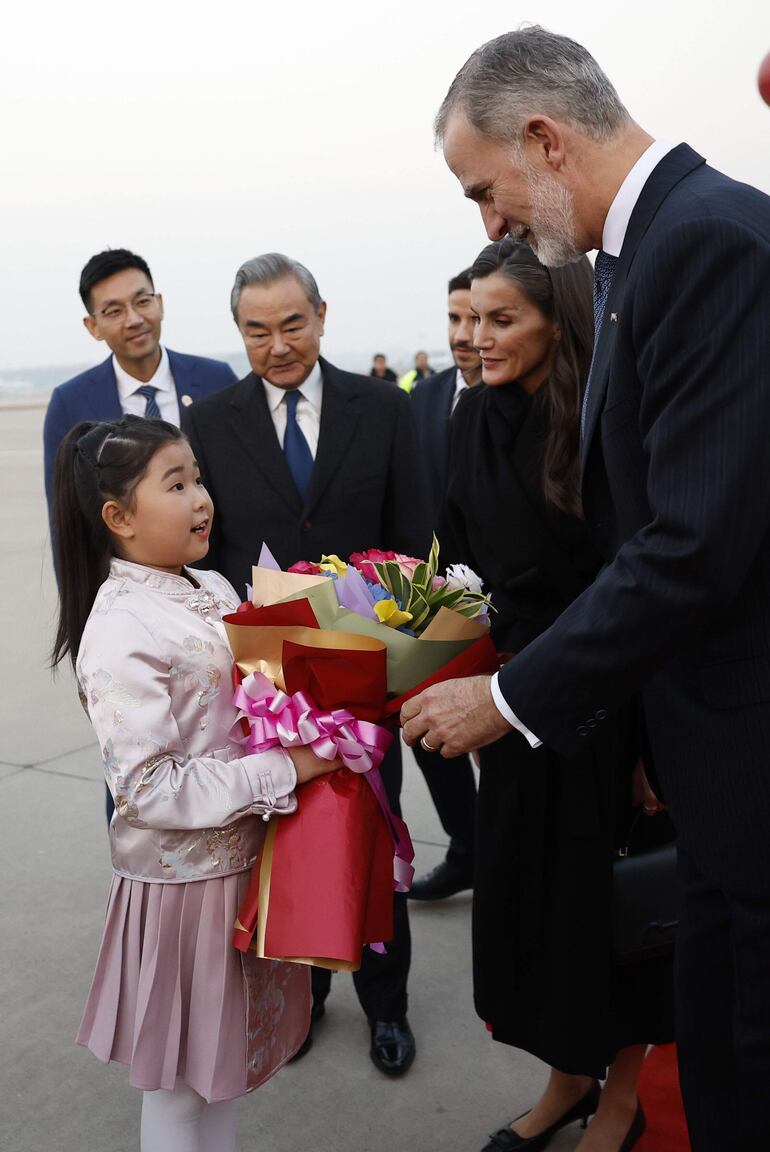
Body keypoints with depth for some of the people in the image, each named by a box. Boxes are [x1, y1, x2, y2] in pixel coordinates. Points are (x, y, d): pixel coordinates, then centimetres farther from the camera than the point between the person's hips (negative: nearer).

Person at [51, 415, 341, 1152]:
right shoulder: (121, 632, -22)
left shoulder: (212, 593, 3)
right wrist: (282, 772, -24)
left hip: (242, 862, 7)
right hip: (182, 882, -7)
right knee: (178, 1086, 13)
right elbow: (148, 789, -25)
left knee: (222, 1061, 24)